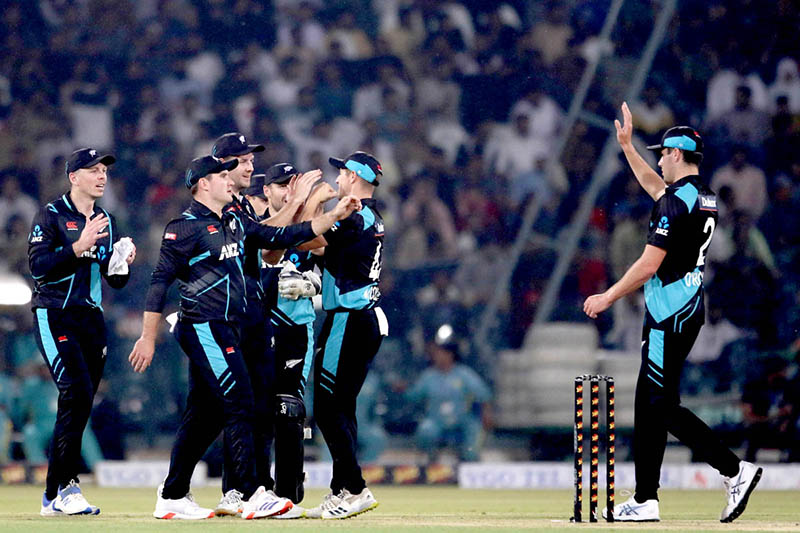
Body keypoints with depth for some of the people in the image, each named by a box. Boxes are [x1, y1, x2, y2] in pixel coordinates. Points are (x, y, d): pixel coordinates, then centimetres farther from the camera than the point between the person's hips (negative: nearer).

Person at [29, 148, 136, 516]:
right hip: (55, 317, -7)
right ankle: (65, 486, -18)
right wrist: (79, 246, -23)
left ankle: (54, 496, 10)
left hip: (92, 320, 7)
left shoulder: (107, 223, 16)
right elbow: (38, 264, -15)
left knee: (80, 403, 4)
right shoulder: (51, 216, -3)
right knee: (77, 393, -21)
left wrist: (123, 264, -4)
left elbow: (116, 282, 17)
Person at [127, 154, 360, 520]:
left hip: (224, 330, 9)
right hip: (203, 328, -9)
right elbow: (160, 280, -11)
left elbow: (281, 237, 16)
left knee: (207, 414, 10)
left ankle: (172, 498, 16)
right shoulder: (186, 227, -9)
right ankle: (252, 495, -18)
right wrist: (147, 338, -15)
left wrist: (334, 216, 9)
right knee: (239, 405, -14)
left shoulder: (234, 221, 16)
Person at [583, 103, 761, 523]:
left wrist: (608, 298, -9)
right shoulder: (705, 199, 13)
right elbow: (654, 186, 34)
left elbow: (649, 265, -19)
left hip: (670, 313, -10)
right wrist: (626, 146, 38)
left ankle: (734, 470, -19)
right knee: (649, 404, 11)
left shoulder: (676, 203, -16)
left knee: (663, 405, -11)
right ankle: (645, 500, 11)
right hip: (690, 309, 10)